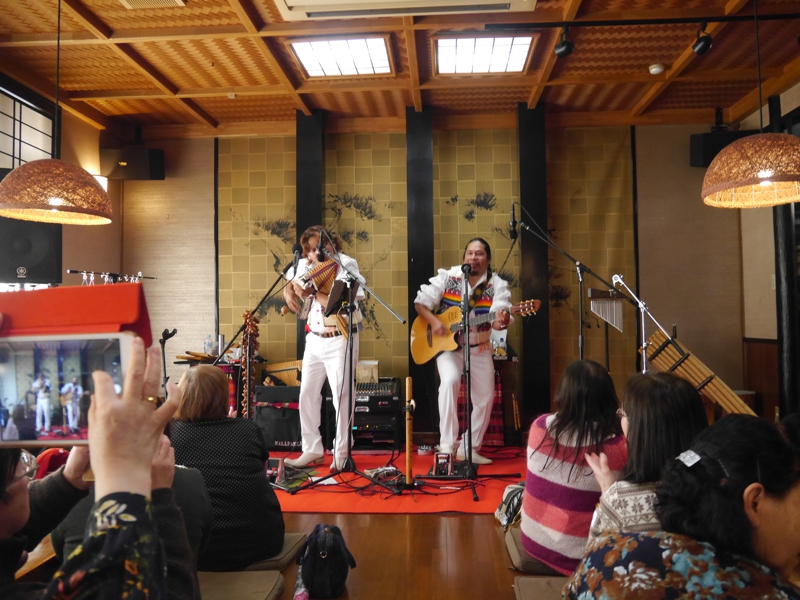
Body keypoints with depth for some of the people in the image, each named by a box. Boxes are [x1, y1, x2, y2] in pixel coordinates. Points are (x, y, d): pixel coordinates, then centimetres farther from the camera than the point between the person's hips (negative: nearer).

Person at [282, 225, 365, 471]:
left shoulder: (346, 264, -12)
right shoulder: (305, 265, 6)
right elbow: (290, 281, 27)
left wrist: (312, 293, -23)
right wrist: (289, 292, 5)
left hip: (340, 340, -6)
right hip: (314, 339, 7)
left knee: (341, 396, -3)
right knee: (307, 393, 8)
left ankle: (341, 454, 10)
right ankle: (312, 450, 21)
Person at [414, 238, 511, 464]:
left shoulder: (497, 285, -7)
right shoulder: (447, 277, -7)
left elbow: (498, 317, -21)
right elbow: (420, 302, -5)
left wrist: (501, 321, -45)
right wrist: (434, 321, -22)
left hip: (480, 347, 3)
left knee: (486, 397, 2)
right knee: (450, 380, -28)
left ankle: (469, 450, 20)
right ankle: (447, 444, -19)